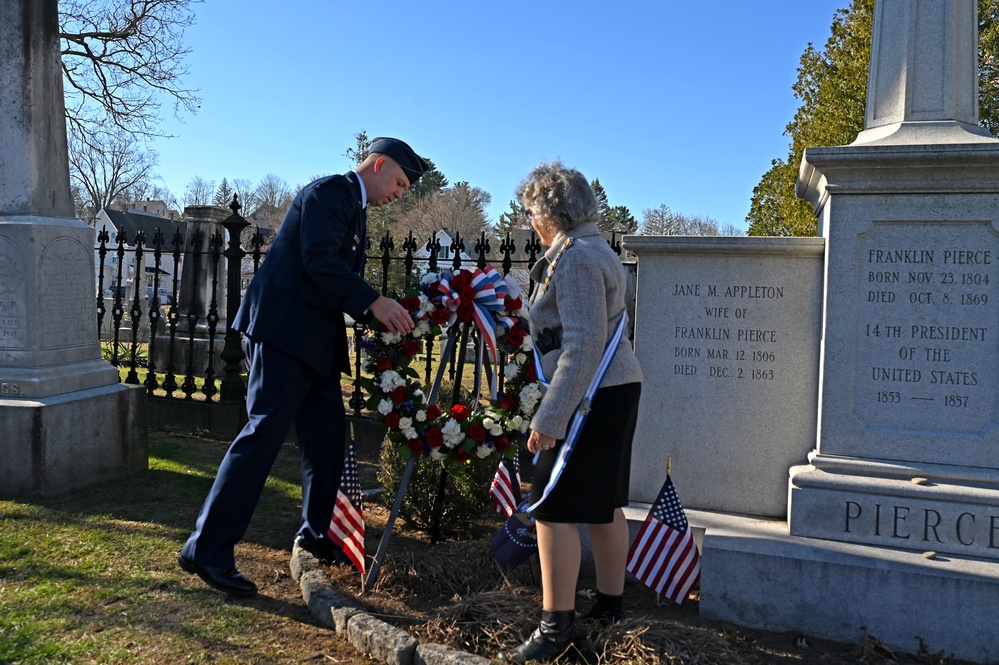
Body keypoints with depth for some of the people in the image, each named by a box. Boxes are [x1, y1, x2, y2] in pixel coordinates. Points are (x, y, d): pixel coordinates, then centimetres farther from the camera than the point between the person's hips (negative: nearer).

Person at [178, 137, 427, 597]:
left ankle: (317, 533, 28)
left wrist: (382, 315, 10)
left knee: (328, 433, 13)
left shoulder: (352, 209, 23)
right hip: (284, 329, -10)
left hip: (314, 339, 10)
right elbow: (318, 261, -21)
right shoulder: (330, 192, -7)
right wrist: (373, 302, -23)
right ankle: (207, 550, -4)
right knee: (264, 433, -11)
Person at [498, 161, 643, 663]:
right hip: (616, 390, 11)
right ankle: (610, 604, 28)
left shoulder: (575, 258, -16)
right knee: (603, 504, 17)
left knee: (553, 508, -6)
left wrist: (549, 418, -24)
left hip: (591, 396, -11)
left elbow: (584, 344, -24)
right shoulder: (595, 251, 16)